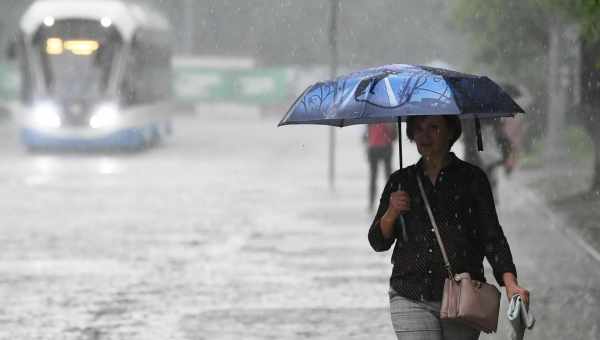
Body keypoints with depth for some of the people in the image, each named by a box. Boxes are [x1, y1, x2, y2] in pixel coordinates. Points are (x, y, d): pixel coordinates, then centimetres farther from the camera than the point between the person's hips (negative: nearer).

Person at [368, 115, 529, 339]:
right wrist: (391, 213, -10)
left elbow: (492, 237, 2)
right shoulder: (400, 182, 12)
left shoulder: (472, 178, 5)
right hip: (411, 299, 1)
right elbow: (378, 243, 11)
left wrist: (510, 283, -12)